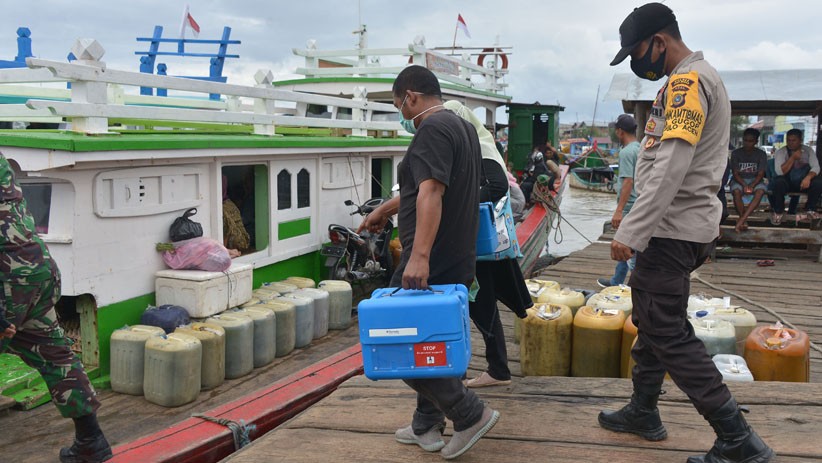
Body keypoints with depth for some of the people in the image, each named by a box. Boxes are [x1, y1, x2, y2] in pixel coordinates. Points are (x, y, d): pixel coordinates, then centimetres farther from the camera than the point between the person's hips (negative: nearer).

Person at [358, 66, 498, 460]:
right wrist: (386, 209, 36)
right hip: (457, 263, 10)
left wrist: (419, 256, -36)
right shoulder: (462, 127, 17)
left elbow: (431, 193, -28)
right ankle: (426, 427, 25)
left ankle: (470, 414, 0)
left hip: (430, 265, -10)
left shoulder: (432, 130, -15)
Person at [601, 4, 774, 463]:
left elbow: (671, 168, -25)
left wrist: (630, 232, -25)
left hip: (674, 230, -10)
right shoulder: (697, 79, 17)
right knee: (651, 319, 18)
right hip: (676, 227, 10)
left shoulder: (687, 81, -15)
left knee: (669, 333, -8)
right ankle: (643, 412, 31)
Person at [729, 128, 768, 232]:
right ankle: (744, 221, -28)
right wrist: (744, 185, -25)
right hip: (739, 180, 0)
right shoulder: (736, 153, -2)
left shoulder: (761, 154, -1)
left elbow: (760, 174, -8)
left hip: (755, 180, 0)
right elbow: (735, 173, -6)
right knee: (736, 191, -36)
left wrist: (752, 185, -28)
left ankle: (741, 219, -43)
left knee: (760, 191, -35)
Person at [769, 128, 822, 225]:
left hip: (803, 181, 2)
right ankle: (778, 211, -13)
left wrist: (808, 177, -29)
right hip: (787, 182, -2)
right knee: (778, 182, -36)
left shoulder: (808, 150, 1)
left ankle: (810, 209, -1)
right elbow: (780, 172, -20)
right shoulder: (780, 152, -8)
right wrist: (793, 158, -26)